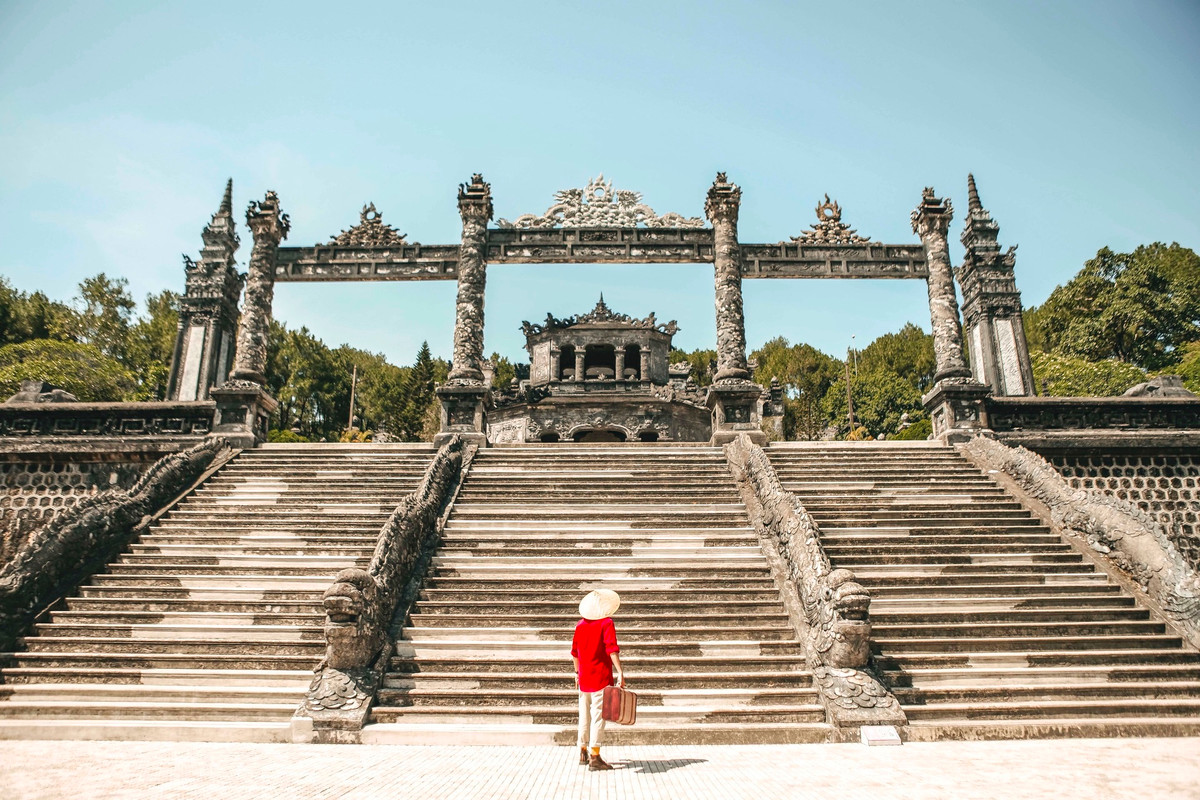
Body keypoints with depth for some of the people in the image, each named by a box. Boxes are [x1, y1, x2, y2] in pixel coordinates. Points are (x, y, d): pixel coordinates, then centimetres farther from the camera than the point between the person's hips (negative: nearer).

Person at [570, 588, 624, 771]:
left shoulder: (580, 624, 8)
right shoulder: (606, 623, -8)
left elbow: (574, 653, 14)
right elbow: (612, 650, -19)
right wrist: (620, 673, -21)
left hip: (583, 678, 6)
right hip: (601, 677, -6)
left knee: (584, 715, 16)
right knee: (598, 716, -4)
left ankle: (583, 752, 27)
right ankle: (594, 757, -6)